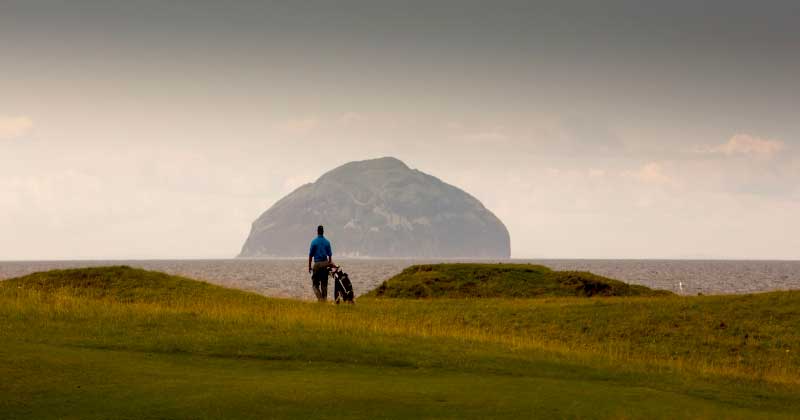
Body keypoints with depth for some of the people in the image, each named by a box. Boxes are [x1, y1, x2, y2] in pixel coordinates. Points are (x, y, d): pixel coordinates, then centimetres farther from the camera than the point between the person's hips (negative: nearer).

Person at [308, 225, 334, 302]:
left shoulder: (314, 242, -5)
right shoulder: (327, 242, 4)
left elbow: (310, 255, -3)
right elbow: (330, 255, 6)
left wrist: (309, 266, 4)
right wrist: (329, 264, 16)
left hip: (317, 264, -3)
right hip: (325, 263, 3)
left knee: (315, 284, 1)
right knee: (324, 284, 11)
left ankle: (320, 298, -18)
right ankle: (324, 299, 10)